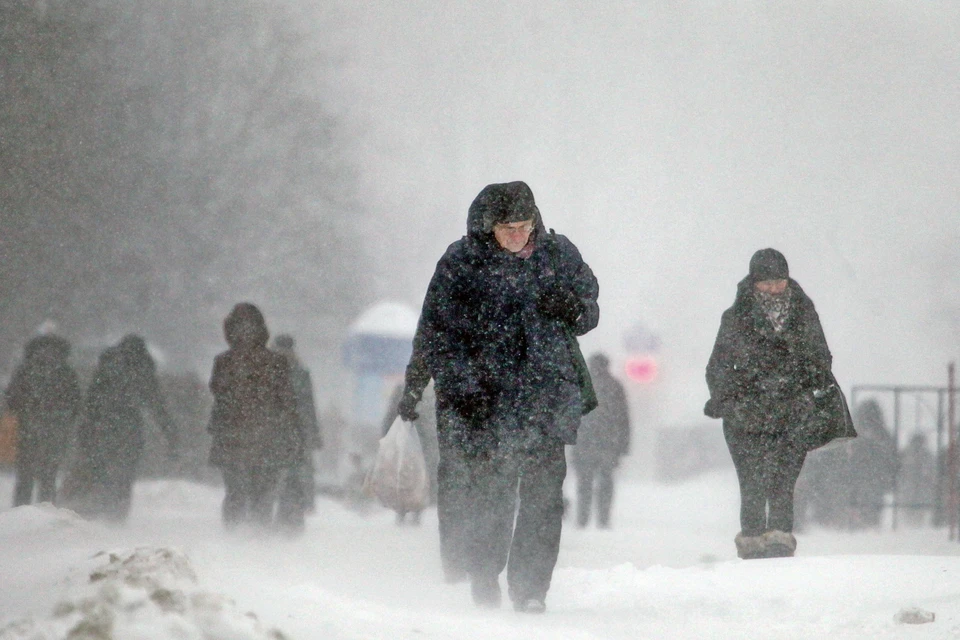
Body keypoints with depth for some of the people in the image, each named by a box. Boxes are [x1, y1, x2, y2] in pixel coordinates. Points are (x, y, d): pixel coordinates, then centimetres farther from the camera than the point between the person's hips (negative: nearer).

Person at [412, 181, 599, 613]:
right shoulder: (460, 264, -1)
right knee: (487, 496, -4)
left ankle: (531, 589, 2)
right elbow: (436, 333, 0)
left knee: (543, 495, -6)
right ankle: (484, 585, 12)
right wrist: (461, 387, -10)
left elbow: (589, 312, 18)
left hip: (547, 397, 2)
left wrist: (568, 308, -6)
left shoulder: (558, 255, 8)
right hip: (483, 399, -2)